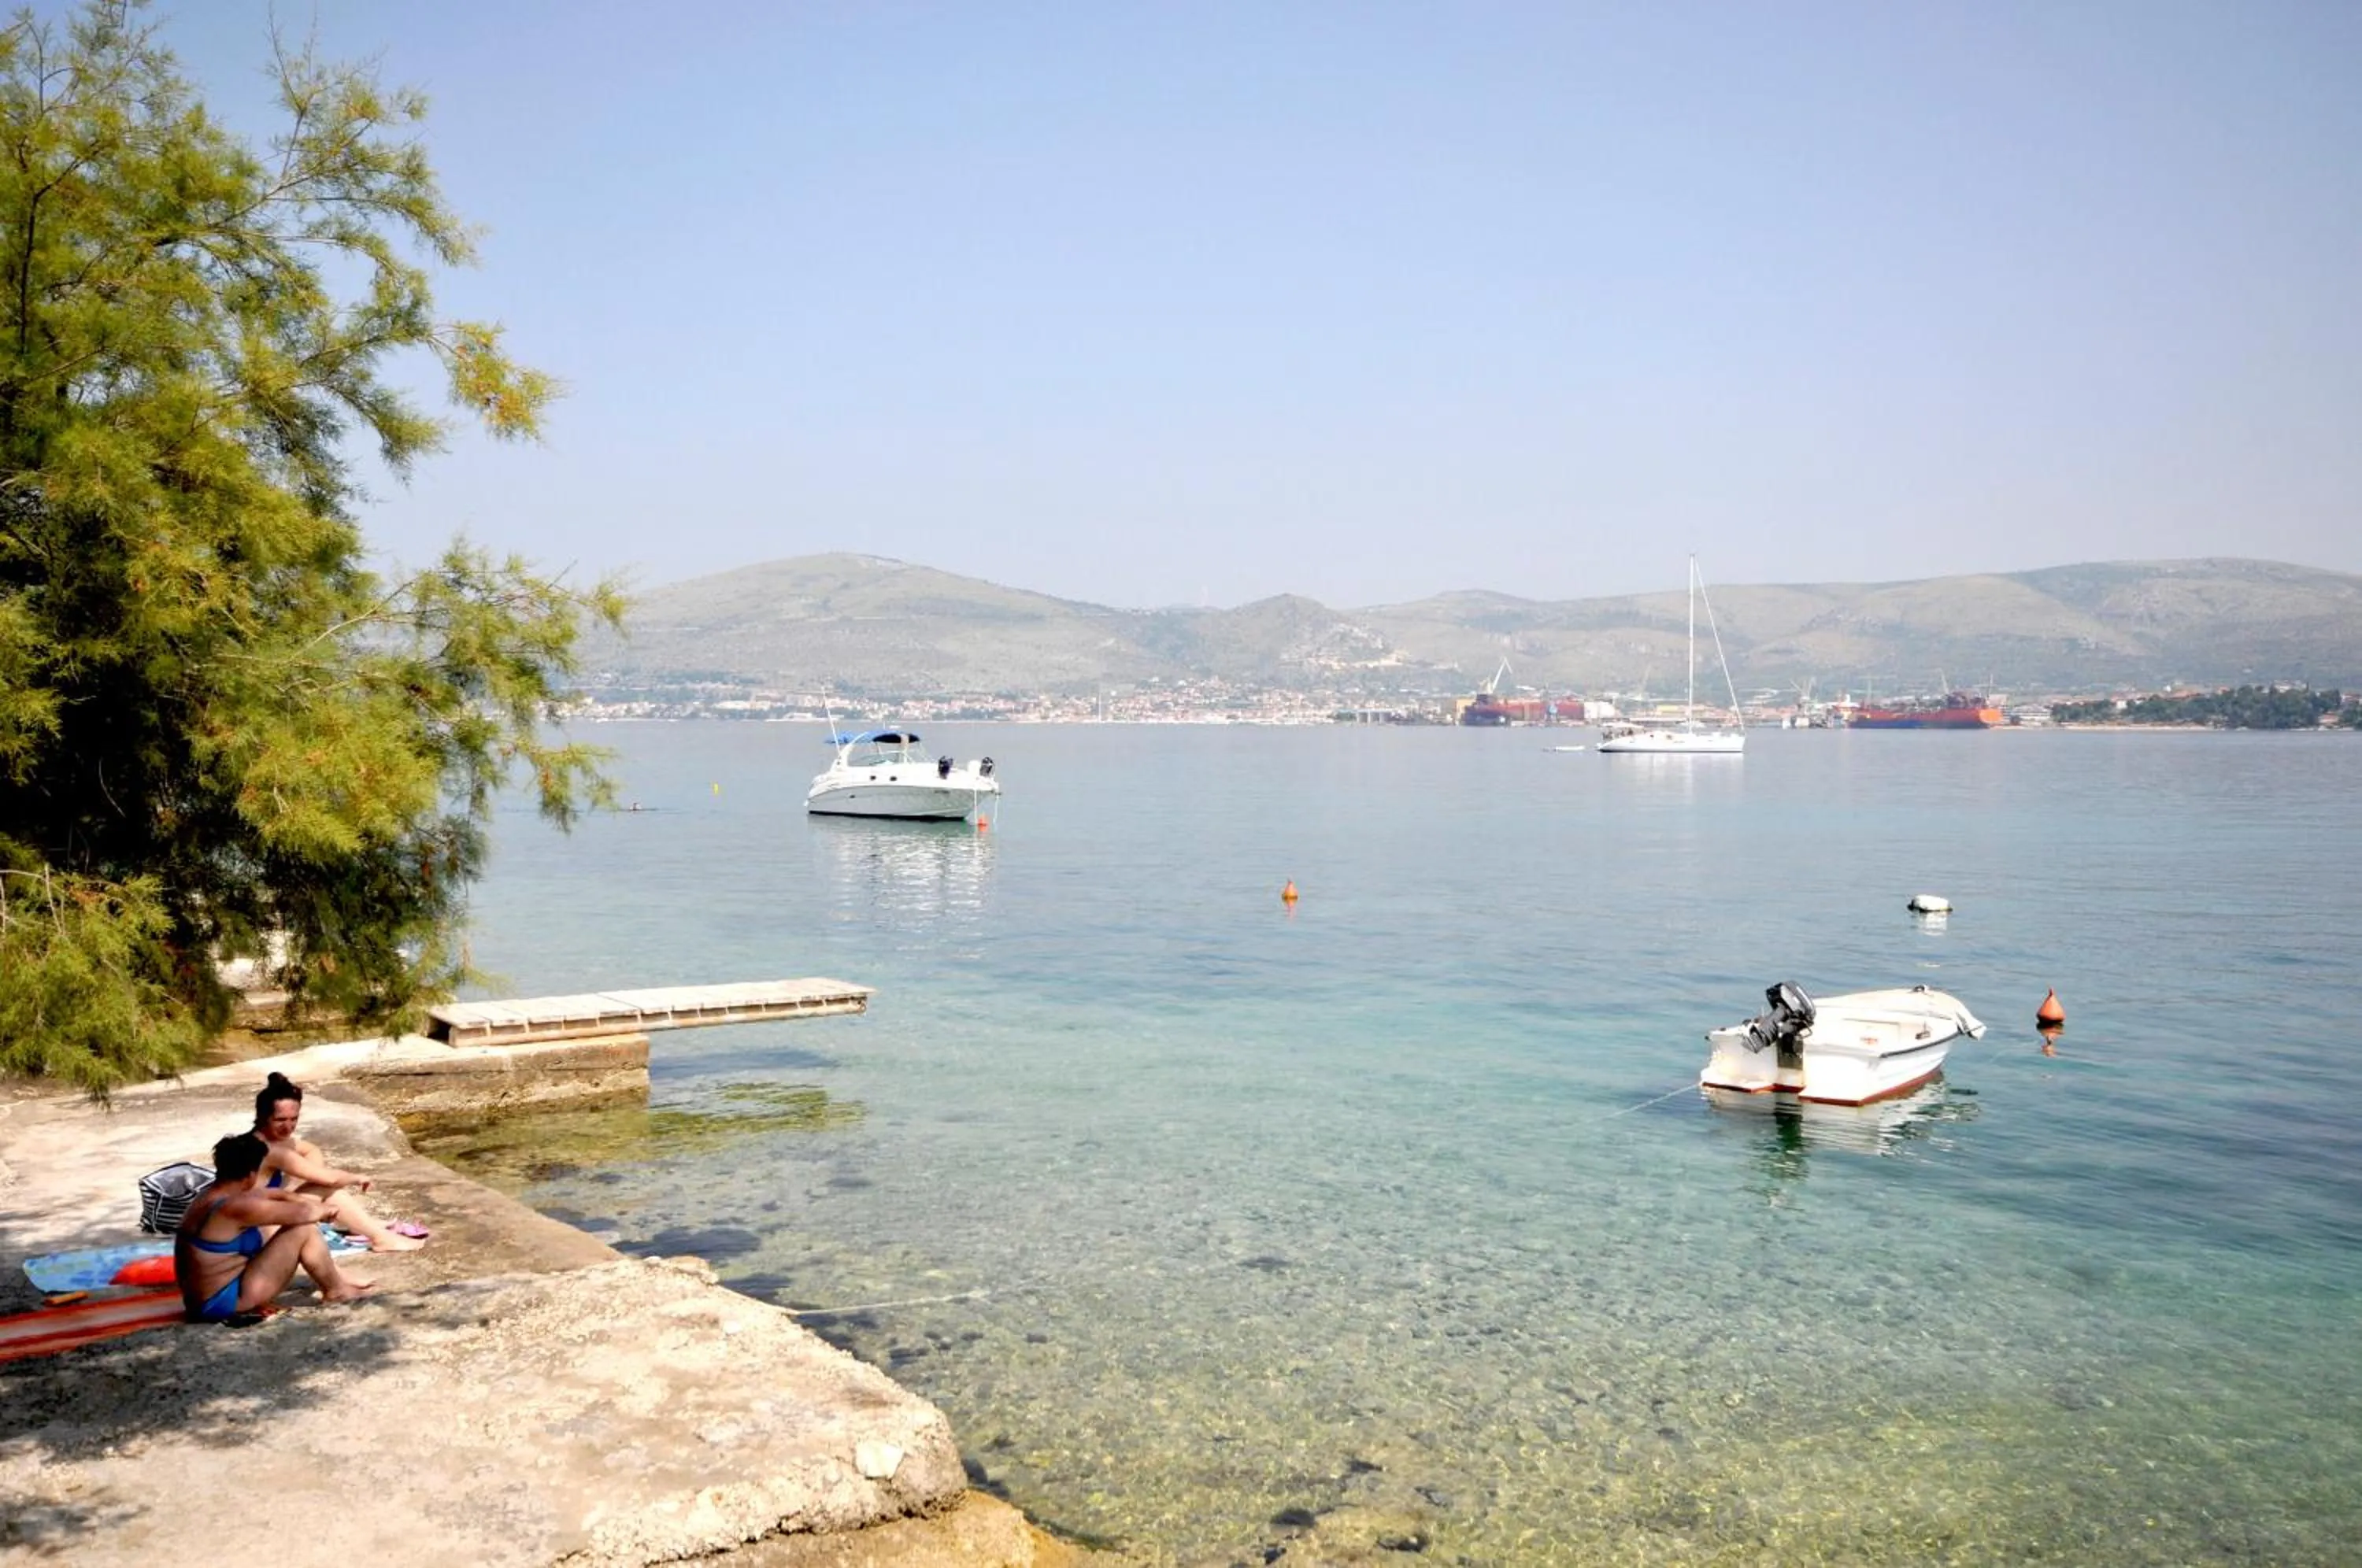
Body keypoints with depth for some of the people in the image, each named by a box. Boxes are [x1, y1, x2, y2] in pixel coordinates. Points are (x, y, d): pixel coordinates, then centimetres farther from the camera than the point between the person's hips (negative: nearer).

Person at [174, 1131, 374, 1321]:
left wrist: (317, 1203, 13)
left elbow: (276, 1195, 18)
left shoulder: (214, 1195, 6)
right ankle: (336, 1290, 8)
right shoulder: (234, 1207, -24)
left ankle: (339, 1278, 27)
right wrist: (326, 1209, 5)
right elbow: (303, 1213, -16)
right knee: (304, 1229, -10)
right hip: (224, 1301, -10)